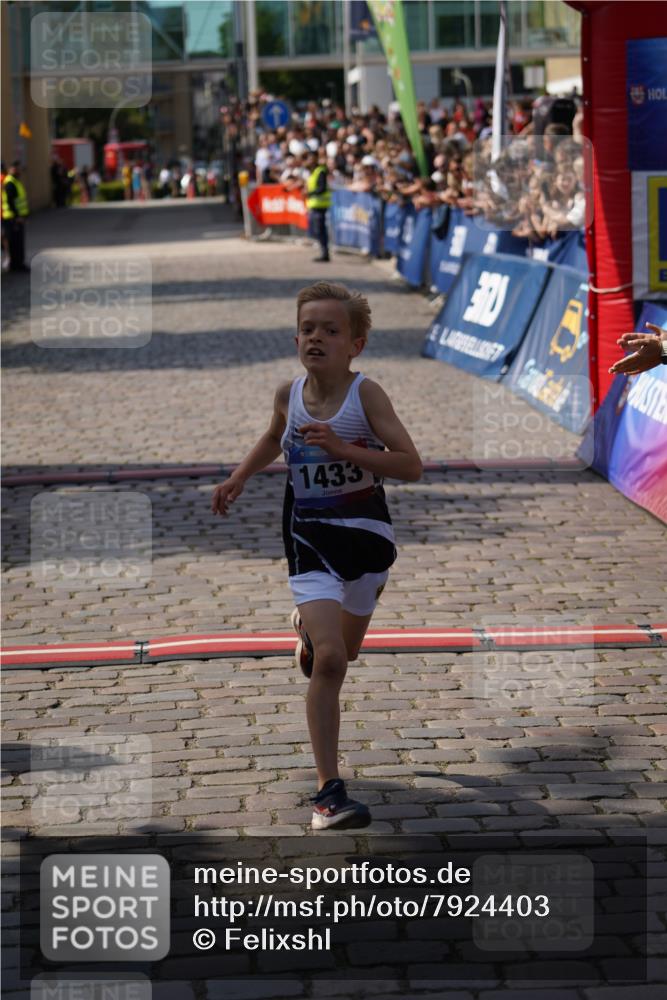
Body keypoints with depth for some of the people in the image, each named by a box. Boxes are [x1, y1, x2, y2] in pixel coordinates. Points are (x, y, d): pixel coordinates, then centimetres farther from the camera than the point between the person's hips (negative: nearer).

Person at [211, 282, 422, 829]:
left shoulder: (366, 394, -13)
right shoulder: (289, 394, -2)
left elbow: (411, 465, -19)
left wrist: (344, 449, -28)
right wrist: (239, 478, 12)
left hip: (365, 536, 0)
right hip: (310, 540, 0)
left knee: (342, 654, 21)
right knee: (328, 661, -18)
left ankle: (309, 625, 60)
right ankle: (329, 790, -16)